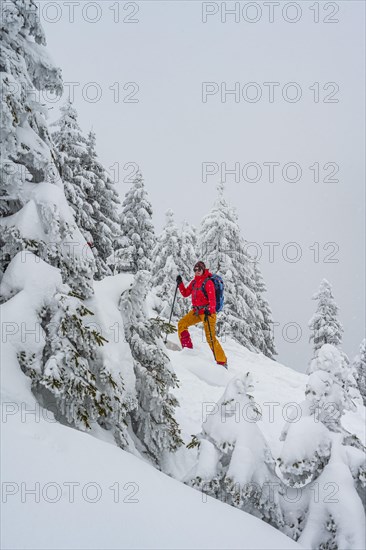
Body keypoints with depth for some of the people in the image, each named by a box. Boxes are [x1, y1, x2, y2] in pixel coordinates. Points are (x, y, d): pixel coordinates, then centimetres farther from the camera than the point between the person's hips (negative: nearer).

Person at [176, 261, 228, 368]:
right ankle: (188, 349, 10)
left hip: (208, 312, -8)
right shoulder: (194, 282, 10)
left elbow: (212, 300, -21)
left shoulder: (208, 283, -13)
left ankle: (222, 362, -7)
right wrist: (180, 284, 4)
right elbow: (185, 294, 18)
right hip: (196, 311, 8)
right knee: (181, 324, 2)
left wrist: (208, 311, -36)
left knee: (210, 338, -12)